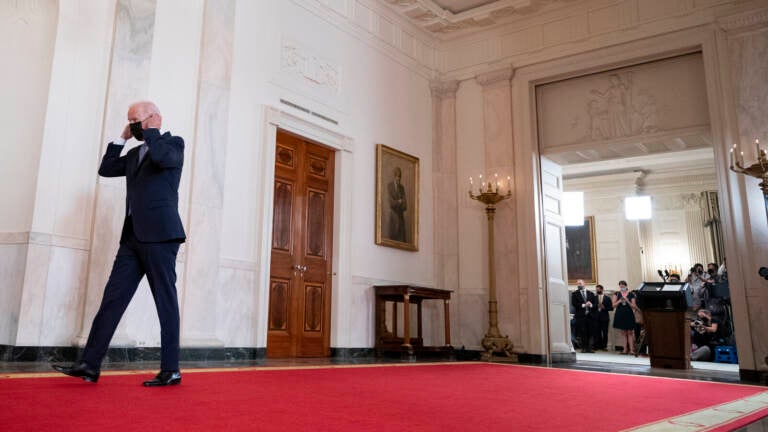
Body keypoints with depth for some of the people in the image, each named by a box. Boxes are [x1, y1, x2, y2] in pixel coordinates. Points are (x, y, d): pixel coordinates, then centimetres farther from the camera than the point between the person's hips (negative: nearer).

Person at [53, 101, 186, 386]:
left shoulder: (173, 143, 2)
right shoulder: (135, 154, 24)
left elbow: (163, 157, -20)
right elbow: (106, 169, 18)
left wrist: (148, 131, -5)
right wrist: (122, 137, 14)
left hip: (159, 235, -7)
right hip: (133, 237, 7)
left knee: (166, 301, -4)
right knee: (112, 298, 2)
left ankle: (171, 371, 1)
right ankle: (90, 365, 4)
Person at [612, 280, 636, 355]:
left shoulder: (631, 295, 3)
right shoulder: (616, 294, 6)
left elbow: (634, 306, 1)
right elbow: (614, 305, 2)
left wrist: (627, 301, -13)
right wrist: (619, 301, -15)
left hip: (629, 315, -1)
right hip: (620, 314, 1)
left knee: (630, 332, -3)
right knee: (623, 333, 4)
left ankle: (631, 349, -5)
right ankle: (625, 349, 6)